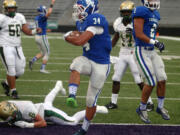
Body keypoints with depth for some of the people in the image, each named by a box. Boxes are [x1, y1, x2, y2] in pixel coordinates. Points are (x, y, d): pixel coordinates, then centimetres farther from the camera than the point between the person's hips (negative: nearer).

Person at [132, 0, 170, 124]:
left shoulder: (155, 14, 13)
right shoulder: (141, 12, -14)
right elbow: (139, 34, -19)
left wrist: (158, 44, 10)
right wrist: (154, 42, -20)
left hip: (152, 52, 8)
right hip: (141, 52, -8)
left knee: (162, 79, 5)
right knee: (151, 82, -10)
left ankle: (161, 107, 25)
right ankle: (142, 109, 9)